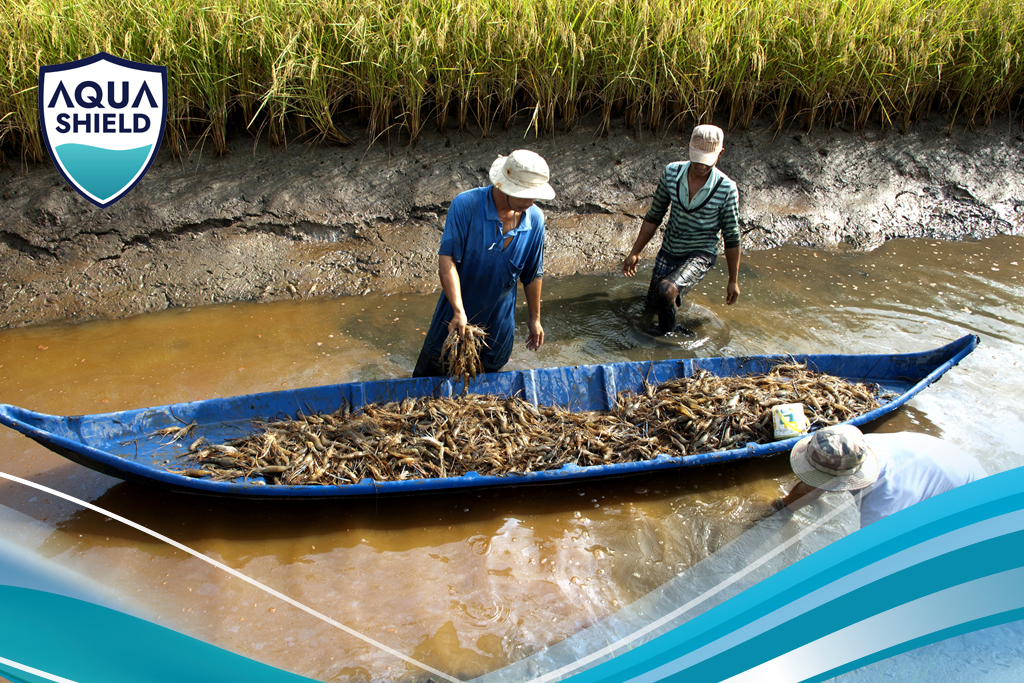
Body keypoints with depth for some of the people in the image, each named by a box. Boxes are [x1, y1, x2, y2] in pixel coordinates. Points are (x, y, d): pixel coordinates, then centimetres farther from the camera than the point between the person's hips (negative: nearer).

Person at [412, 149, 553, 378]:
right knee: (431, 368, 15)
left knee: (493, 367, 18)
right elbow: (446, 259, -28)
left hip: (499, 315, 2)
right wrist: (458, 311, -38)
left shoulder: (534, 219, -12)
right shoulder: (465, 205, -24)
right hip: (458, 310, -2)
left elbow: (532, 274, 1)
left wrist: (534, 318, 9)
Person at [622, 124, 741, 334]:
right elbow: (653, 216, 2)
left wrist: (733, 281, -4)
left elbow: (731, 237, -8)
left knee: (667, 291, -31)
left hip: (700, 255, -5)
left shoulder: (726, 189, -18)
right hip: (668, 251, 5)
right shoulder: (672, 173, -10)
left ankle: (666, 336, -5)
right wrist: (635, 253, 4)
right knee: (653, 302, 20)